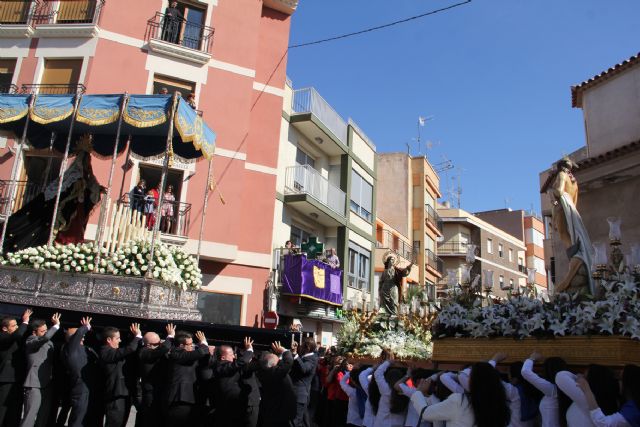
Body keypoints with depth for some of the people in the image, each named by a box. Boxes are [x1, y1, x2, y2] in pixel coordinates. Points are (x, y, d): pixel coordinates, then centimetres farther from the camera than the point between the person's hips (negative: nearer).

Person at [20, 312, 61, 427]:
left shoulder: (49, 343, 16)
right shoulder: (30, 341, -7)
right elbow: (45, 337, -28)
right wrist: (56, 325, -19)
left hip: (48, 384, 7)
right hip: (35, 385, -7)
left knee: (44, 417, 11)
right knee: (30, 417, -10)